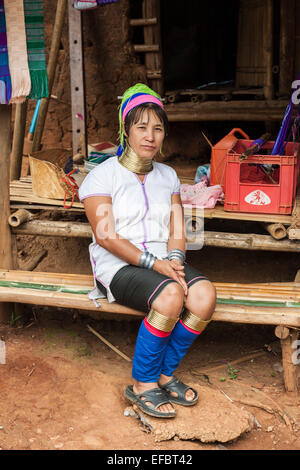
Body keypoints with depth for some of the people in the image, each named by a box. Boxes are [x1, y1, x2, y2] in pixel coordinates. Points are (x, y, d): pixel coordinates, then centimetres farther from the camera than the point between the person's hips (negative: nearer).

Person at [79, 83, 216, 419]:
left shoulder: (168, 176, 14)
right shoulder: (102, 176, -3)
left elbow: (177, 230, 9)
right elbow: (106, 236, -12)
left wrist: (174, 261, -14)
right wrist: (154, 263, -19)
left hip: (163, 262, 5)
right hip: (118, 265, -5)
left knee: (204, 295, -24)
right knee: (170, 296, -33)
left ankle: (165, 374, -4)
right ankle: (143, 385, -13)